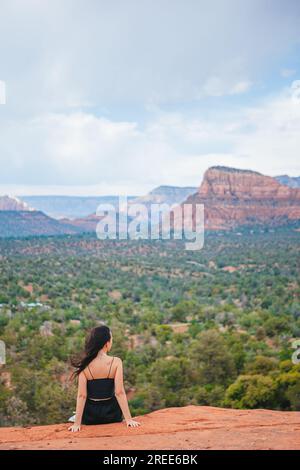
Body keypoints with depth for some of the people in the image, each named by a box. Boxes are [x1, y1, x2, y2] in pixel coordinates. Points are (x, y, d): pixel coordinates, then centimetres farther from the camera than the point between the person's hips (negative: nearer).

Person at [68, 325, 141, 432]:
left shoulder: (84, 365, -11)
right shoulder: (116, 362, -15)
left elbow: (81, 395, -14)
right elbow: (119, 393, -17)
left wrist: (77, 423, -12)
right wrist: (128, 419, -14)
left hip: (90, 417, 1)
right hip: (111, 414, -1)